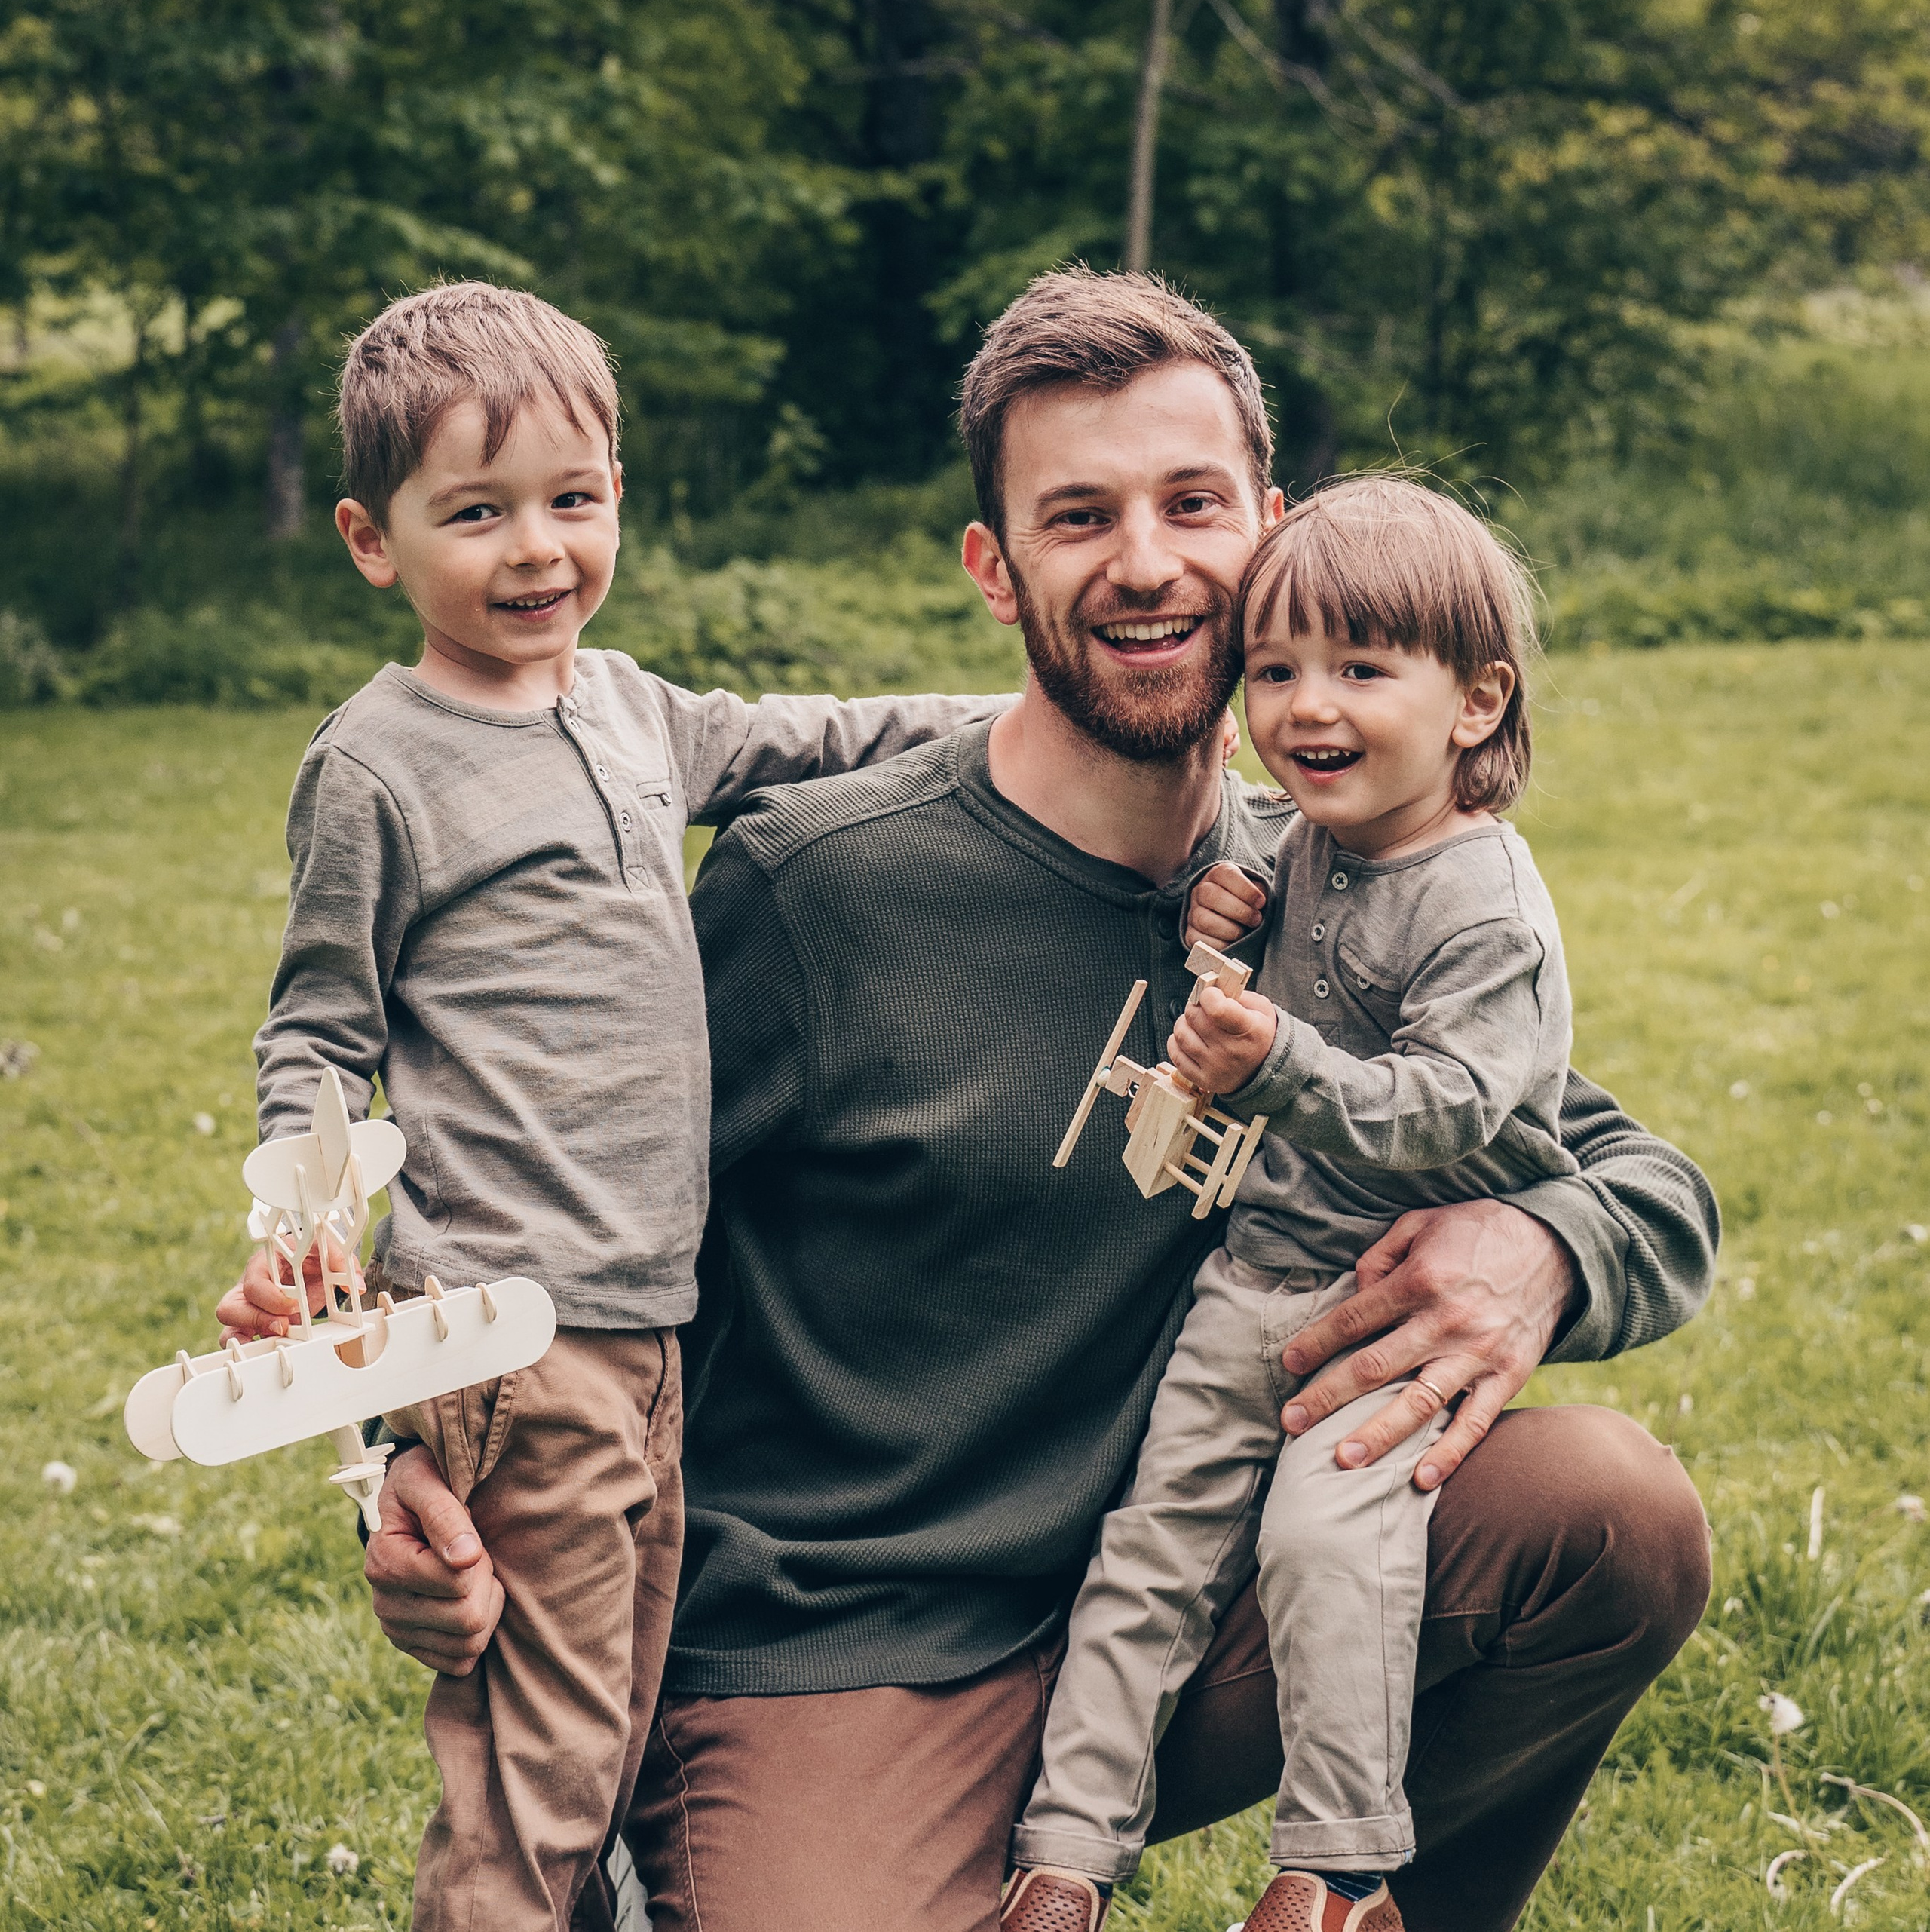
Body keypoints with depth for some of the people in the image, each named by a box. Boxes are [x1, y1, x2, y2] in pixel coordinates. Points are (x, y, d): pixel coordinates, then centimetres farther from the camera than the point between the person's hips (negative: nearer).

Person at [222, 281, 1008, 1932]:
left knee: (616, 1720, 14)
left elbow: (782, 744, 31)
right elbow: (319, 1032, -3)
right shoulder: (376, 767, -7)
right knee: (538, 1753, -5)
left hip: (648, 1314, 7)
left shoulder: (630, 708, 12)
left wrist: (1007, 727, 27)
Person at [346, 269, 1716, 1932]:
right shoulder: (809, 882, -12)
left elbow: (1651, 1179, 7)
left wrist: (1540, 1250, -17)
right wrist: (432, 1461, -23)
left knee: (1615, 1515, -15)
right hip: (827, 1670, -4)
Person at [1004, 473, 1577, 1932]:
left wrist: (1281, 1067, -36)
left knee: (1327, 1535, -24)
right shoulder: (1306, 844, 8)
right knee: (1153, 1537, 5)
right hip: (1257, 1274, 8)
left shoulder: (1487, 902, -15)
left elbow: (1452, 1109, -26)